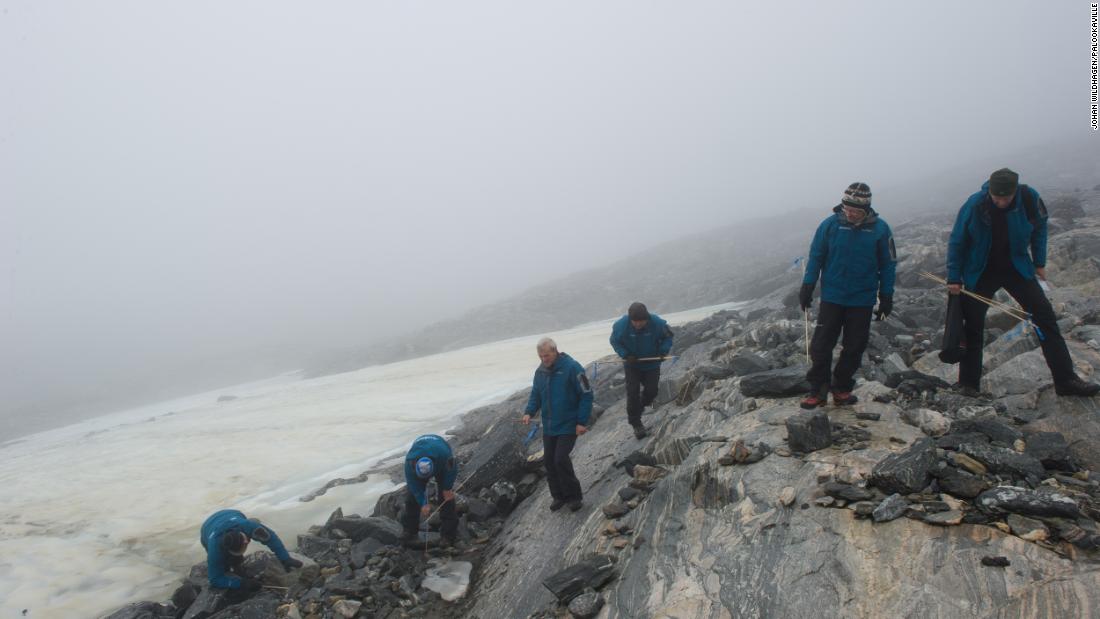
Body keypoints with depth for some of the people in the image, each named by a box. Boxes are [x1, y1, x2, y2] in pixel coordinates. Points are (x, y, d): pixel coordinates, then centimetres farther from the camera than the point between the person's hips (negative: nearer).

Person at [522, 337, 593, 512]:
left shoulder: (571, 368, -17)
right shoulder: (540, 371, 5)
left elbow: (586, 395, -14)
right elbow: (535, 395, 14)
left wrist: (582, 422, -16)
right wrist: (529, 412, -5)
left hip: (568, 426, -7)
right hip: (548, 426, 7)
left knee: (561, 459, -14)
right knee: (549, 460, 8)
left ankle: (574, 496, 4)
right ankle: (558, 496, 24)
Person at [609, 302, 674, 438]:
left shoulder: (657, 323, -24)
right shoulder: (621, 325, -25)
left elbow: (668, 337, -5)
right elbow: (615, 341, -7)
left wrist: (663, 351, -22)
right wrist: (625, 355, -21)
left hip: (652, 363, 1)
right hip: (632, 365, -1)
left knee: (651, 391, 2)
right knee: (633, 392, -7)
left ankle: (642, 404, 39)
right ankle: (636, 424, 7)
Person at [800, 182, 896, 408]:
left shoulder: (880, 228, -5)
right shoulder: (830, 224, -7)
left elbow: (888, 265, 3)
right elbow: (815, 257, 2)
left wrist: (886, 297, 3)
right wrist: (807, 287, -1)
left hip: (862, 300, 1)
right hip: (832, 297, -1)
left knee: (854, 348, 8)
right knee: (821, 346, -2)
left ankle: (841, 388, 22)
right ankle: (818, 390, 8)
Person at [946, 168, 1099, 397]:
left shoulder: (1029, 198, -16)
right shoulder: (974, 205, -22)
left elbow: (1039, 228, 5)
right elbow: (957, 242, -11)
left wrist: (1039, 262, 6)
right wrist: (953, 278, -10)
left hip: (1017, 268, 2)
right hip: (981, 273, -2)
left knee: (1045, 317, -4)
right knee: (973, 325, 0)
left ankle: (1066, 380, 1)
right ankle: (968, 384, 12)